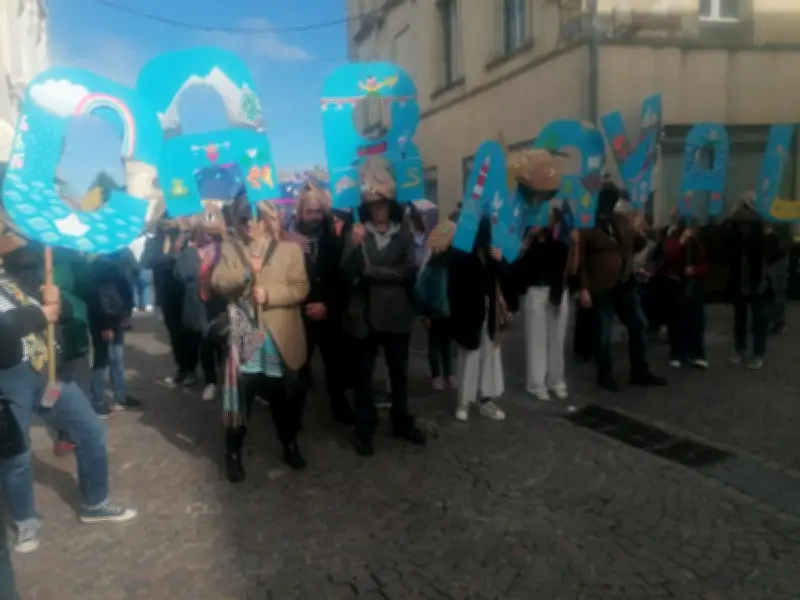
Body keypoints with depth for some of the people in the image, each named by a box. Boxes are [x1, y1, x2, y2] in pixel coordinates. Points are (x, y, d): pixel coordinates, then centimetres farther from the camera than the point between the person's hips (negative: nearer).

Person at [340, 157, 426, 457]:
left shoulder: (404, 235, 2)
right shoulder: (356, 234, -2)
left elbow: (409, 271, -9)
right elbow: (346, 275, -11)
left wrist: (370, 271, -12)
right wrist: (355, 247, -27)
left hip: (397, 315, 2)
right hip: (365, 315, -2)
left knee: (399, 373, 16)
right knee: (363, 375, 8)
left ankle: (402, 422, 33)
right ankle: (364, 429, 21)